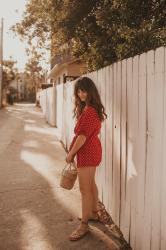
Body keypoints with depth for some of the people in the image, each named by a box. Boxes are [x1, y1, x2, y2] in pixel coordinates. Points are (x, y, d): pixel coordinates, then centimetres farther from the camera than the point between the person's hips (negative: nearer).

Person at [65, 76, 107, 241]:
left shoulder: (90, 111, -22)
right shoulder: (87, 108, 11)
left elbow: (83, 136, -23)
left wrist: (71, 154, -14)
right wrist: (73, 151, 12)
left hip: (87, 153, -11)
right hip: (91, 151, 11)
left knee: (85, 189, -3)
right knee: (91, 184, 22)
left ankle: (84, 225, 7)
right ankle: (94, 213, 38)